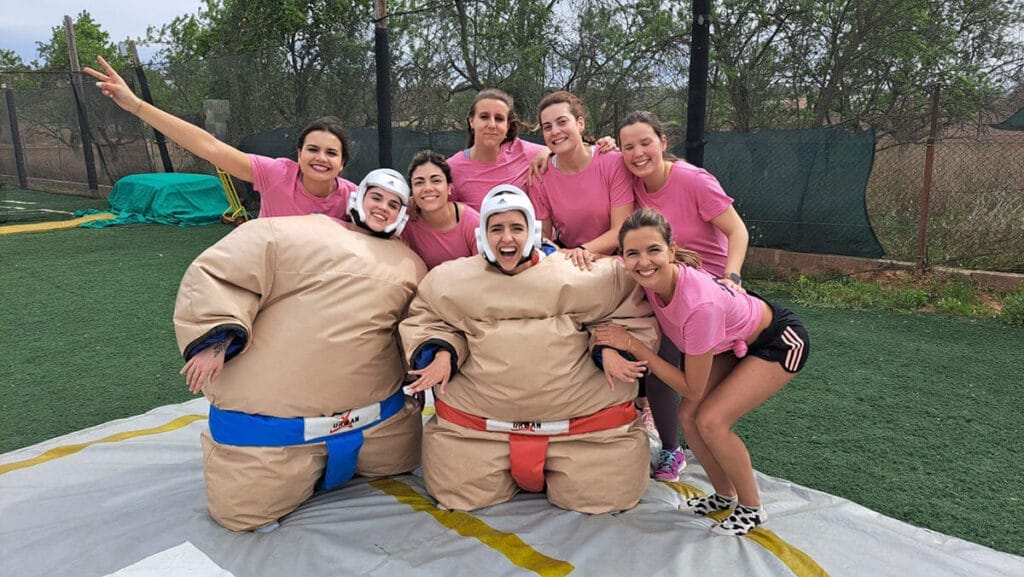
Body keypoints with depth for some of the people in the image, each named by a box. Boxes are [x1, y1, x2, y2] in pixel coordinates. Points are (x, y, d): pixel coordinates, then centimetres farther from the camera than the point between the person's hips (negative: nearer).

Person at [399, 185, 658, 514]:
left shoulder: (577, 275, -5)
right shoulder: (453, 281, 2)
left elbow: (631, 307, 5)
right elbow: (424, 320, 15)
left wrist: (609, 346, -10)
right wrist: (442, 352, -3)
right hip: (477, 422, 2)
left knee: (603, 494, -6)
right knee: (457, 494, -3)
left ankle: (555, 468, 28)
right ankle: (509, 471, 29)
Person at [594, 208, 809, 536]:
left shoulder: (700, 304, -40)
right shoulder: (652, 277, -23)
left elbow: (692, 389, -28)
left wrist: (631, 344, -30)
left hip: (782, 343, -7)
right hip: (734, 340, 7)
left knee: (710, 420, -17)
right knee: (689, 416, -5)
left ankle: (751, 509, 7)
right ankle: (725, 496, 19)